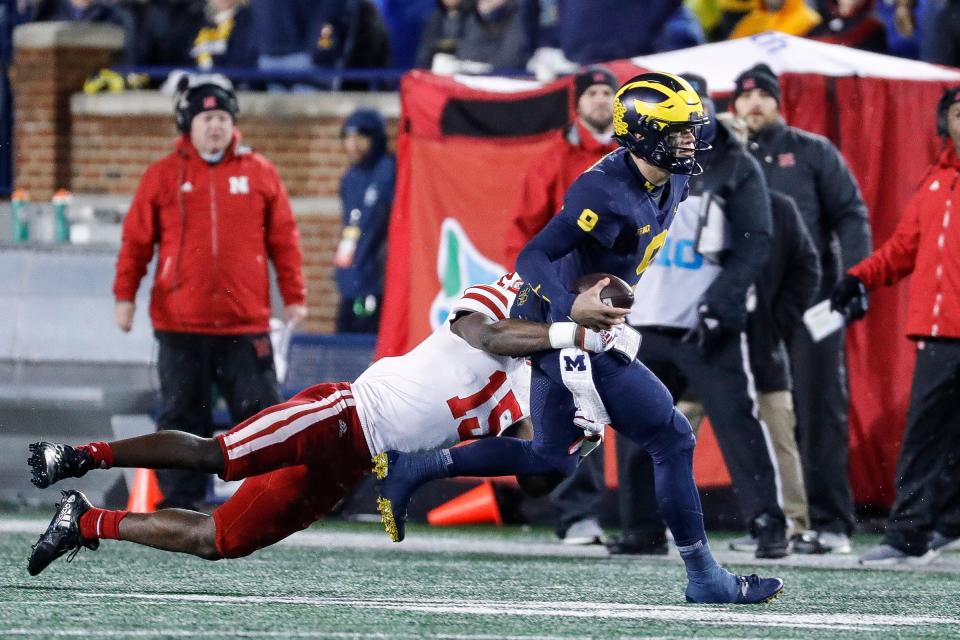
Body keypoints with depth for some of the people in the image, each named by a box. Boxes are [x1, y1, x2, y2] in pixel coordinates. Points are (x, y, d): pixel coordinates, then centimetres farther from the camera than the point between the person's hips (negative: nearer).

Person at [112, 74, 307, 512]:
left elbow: (284, 239, 6)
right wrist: (125, 295, -1)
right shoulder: (163, 176, 3)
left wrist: (294, 296, 4)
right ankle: (180, 504, 12)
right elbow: (136, 241, 4)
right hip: (181, 325, 0)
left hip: (245, 325, 0)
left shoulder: (258, 172, 4)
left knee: (260, 410, -1)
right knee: (182, 415, 5)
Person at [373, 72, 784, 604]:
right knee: (672, 440, -7)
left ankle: (406, 469, 23)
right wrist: (570, 306, -43)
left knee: (553, 458, 21)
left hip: (564, 327, 10)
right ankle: (705, 579, 0)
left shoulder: (670, 184, 3)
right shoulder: (606, 192, -26)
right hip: (568, 335, -10)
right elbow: (532, 258, -29)